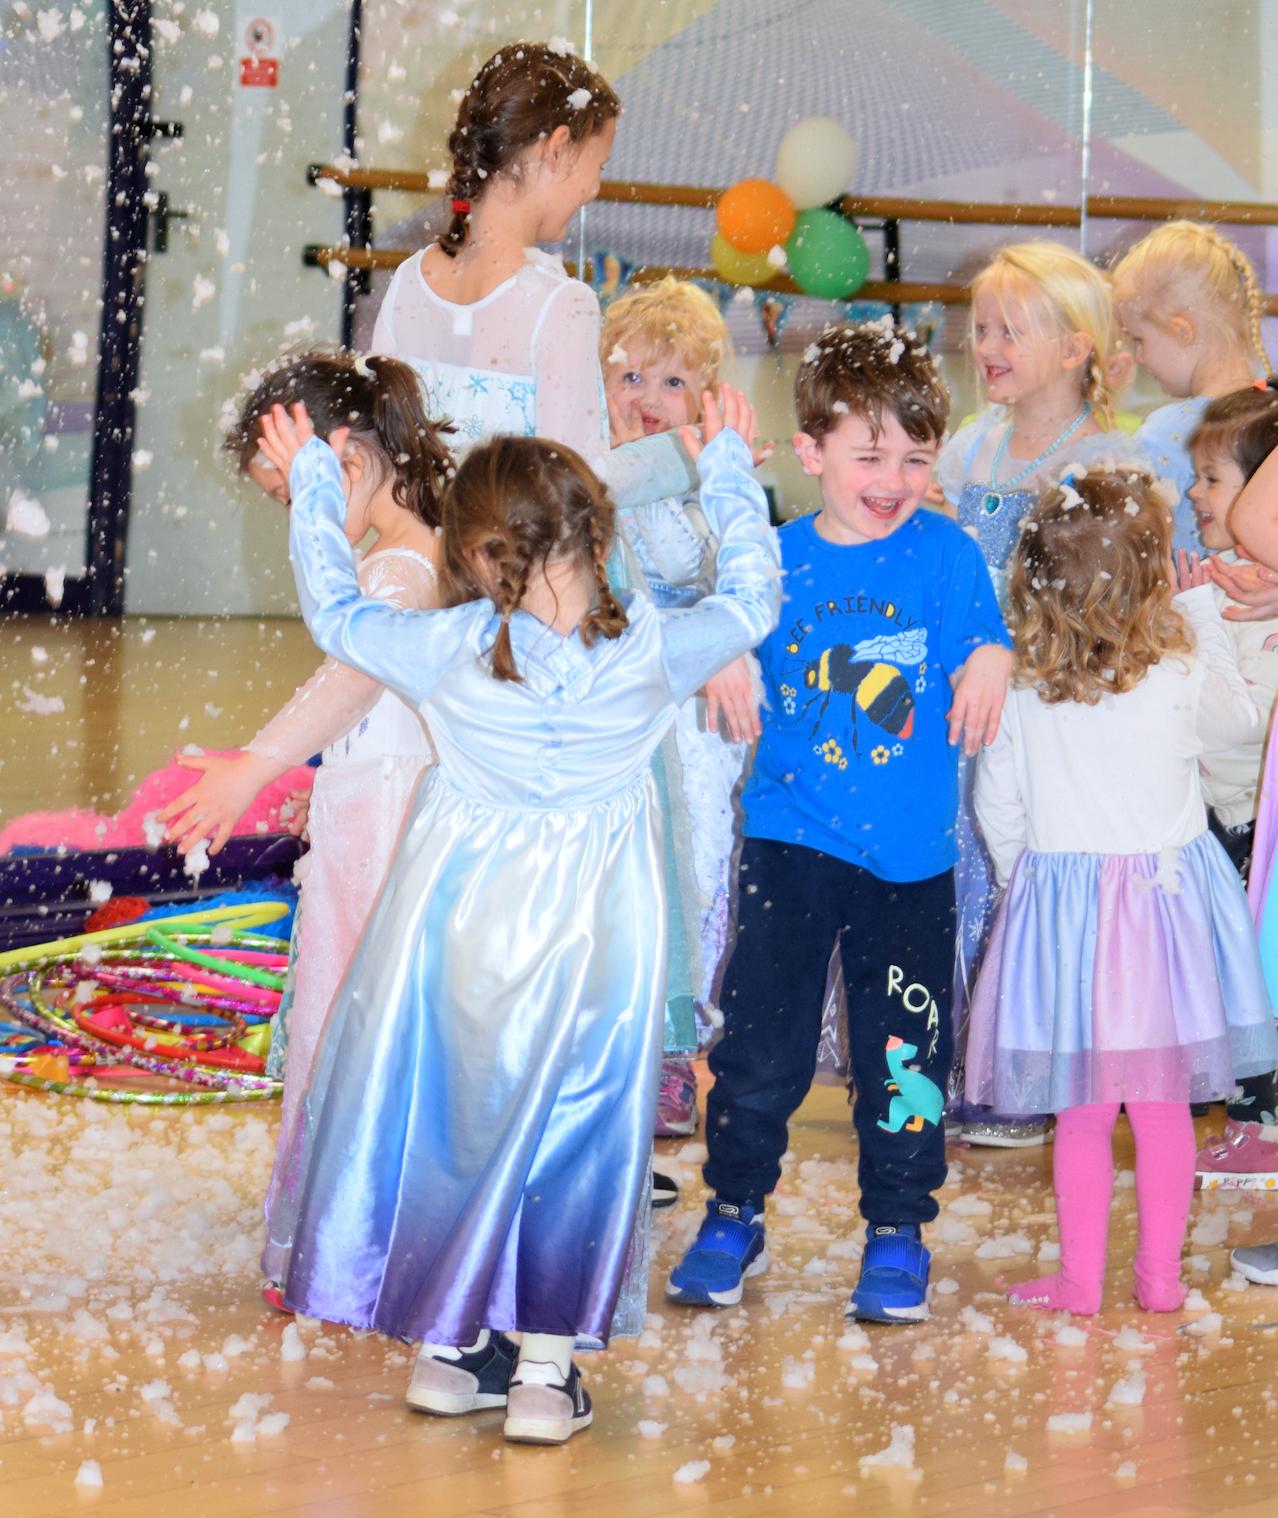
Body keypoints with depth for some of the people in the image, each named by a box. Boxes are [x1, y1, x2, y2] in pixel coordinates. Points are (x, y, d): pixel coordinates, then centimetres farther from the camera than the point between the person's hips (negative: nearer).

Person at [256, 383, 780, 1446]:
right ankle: (545, 1366, 12)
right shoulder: (655, 651, -13)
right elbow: (752, 597, 6)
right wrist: (729, 472, 19)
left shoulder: (446, 650, -14)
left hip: (461, 912, 1)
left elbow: (336, 612, 4)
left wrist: (312, 485, 17)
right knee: (574, 1123, 9)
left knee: (449, 1108, 15)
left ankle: (453, 1347, 24)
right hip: (593, 922, 0)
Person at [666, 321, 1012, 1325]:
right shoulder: (775, 561, 1)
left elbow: (988, 638, 4)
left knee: (904, 1049, 5)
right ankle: (734, 1216, 22)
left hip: (912, 857, 0)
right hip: (792, 839, 0)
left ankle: (898, 1232, 22)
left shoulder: (948, 555, -2)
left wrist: (990, 663, -18)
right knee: (760, 1036, 4)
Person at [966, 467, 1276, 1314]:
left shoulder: (1022, 687, -7)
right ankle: (1161, 1276, 18)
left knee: (1082, 1109, 9)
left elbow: (997, 805, 0)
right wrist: (1204, 610, 17)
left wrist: (1025, 880, 18)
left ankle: (1081, 1281, 15)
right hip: (1169, 892, 0)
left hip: (1059, 897, 1)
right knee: (1166, 1103, 11)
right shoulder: (1185, 667, -10)